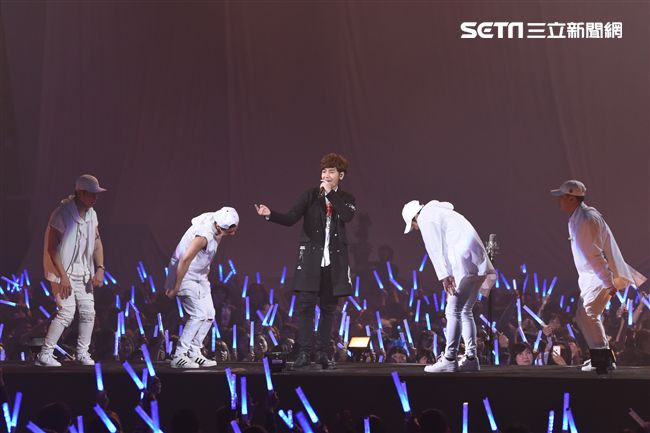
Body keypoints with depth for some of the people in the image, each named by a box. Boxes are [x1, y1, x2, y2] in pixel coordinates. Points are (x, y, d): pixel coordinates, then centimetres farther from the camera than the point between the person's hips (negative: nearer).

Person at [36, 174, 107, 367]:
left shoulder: (92, 214, 5)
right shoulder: (62, 214, -18)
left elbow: (97, 243, 12)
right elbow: (51, 247, -19)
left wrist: (99, 269, -2)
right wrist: (63, 276, -23)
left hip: (83, 272, 7)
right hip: (63, 271, -7)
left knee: (88, 312, 4)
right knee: (66, 313, -13)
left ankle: (82, 353, 18)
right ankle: (44, 354, -5)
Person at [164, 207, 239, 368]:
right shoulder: (203, 235, -33)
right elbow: (184, 260, -35)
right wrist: (176, 287, -29)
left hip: (200, 276, 9)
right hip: (186, 276, -9)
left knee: (209, 314, 6)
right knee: (198, 315, -16)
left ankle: (194, 354, 12)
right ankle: (179, 357, -13)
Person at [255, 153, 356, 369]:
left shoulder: (346, 199, 9)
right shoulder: (310, 195, 4)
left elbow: (347, 216, -14)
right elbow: (290, 218, -6)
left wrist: (330, 193, -11)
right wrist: (270, 214, -25)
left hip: (335, 260, 2)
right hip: (311, 257, -2)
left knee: (328, 307, 5)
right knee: (305, 305, -9)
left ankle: (323, 354, 10)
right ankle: (304, 353, -10)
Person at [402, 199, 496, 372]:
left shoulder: (425, 218, 0)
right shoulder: (440, 212, 29)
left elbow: (435, 247, -13)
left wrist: (444, 275, -22)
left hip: (465, 265, -10)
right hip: (479, 263, 10)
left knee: (453, 311, -10)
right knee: (465, 312, 14)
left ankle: (449, 360, -14)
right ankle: (471, 358, 12)